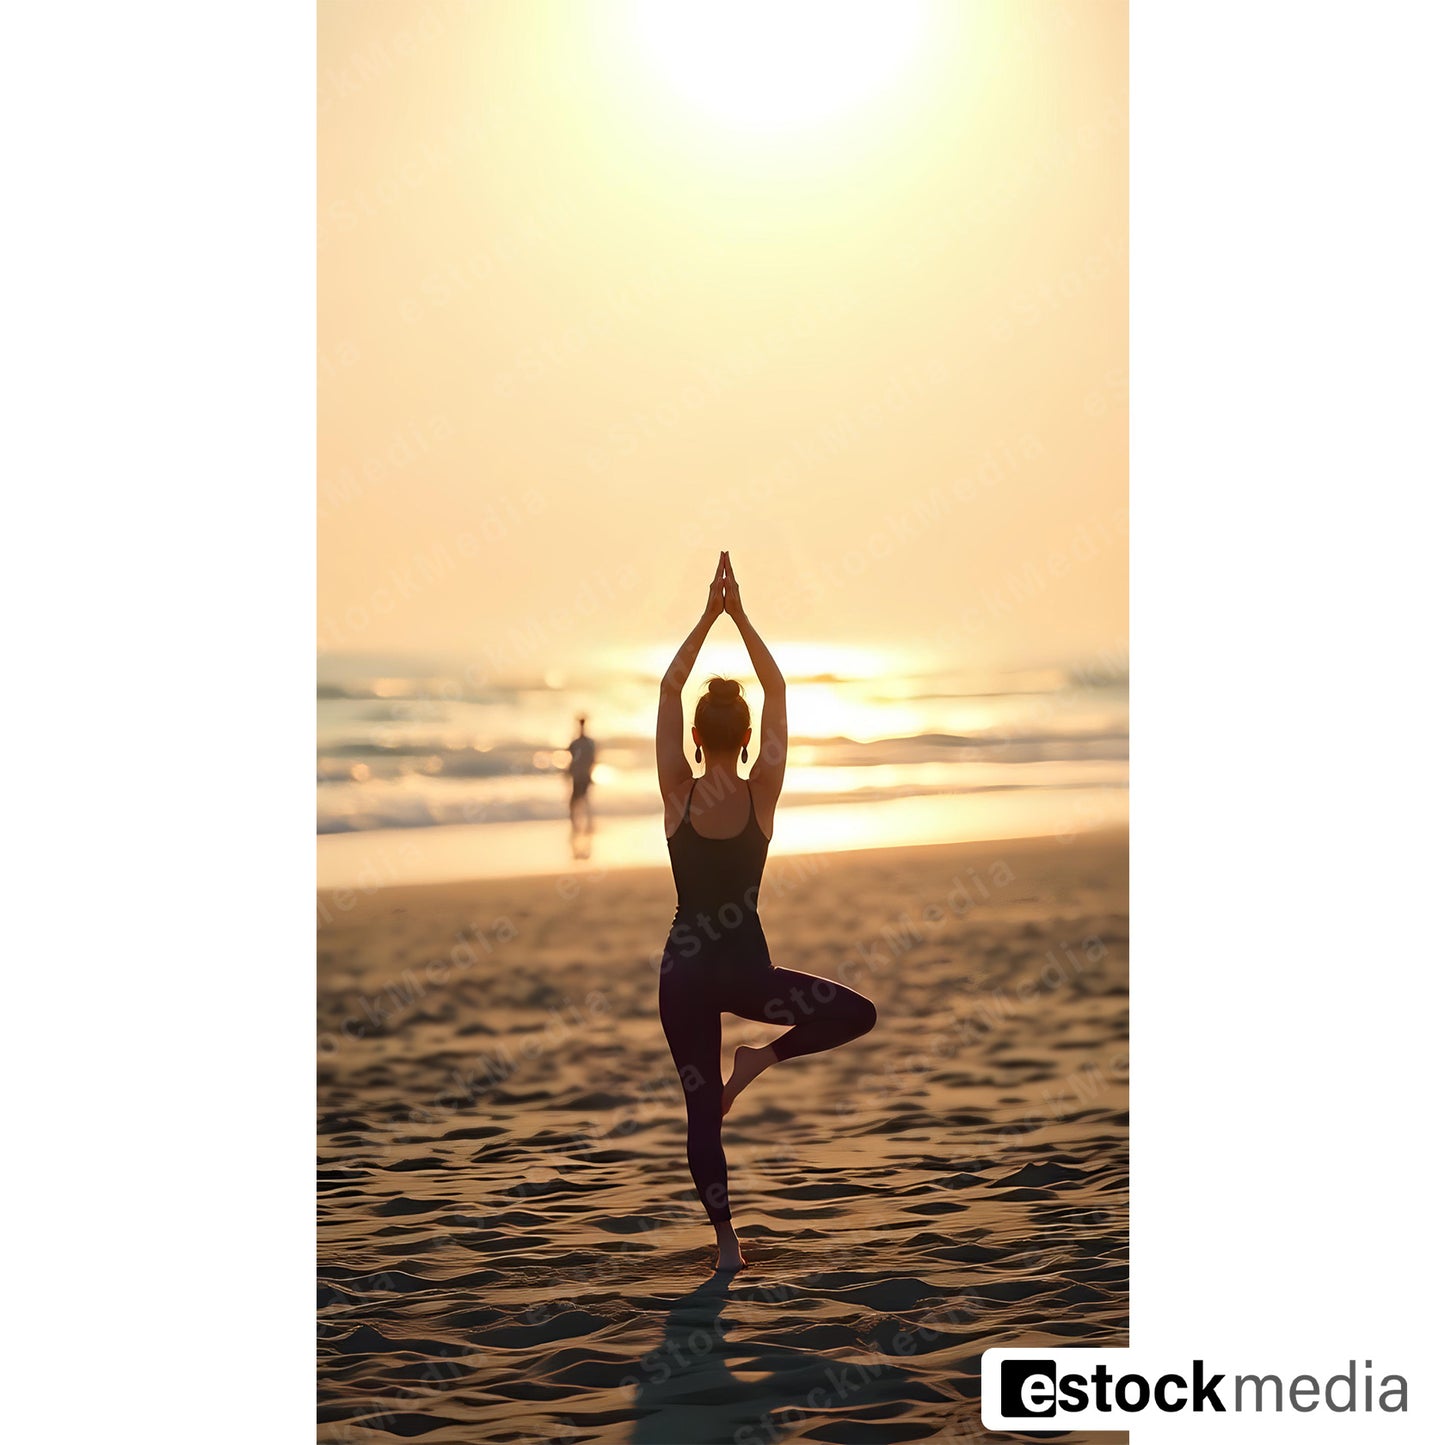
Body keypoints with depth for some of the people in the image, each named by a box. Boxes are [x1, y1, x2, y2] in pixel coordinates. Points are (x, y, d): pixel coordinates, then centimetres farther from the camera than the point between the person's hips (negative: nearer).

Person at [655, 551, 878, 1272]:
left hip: (684, 969, 2)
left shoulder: (679, 796, -9)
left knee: (701, 1110, 10)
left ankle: (726, 1241, 10)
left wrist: (710, 615, -2)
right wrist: (739, 617, 0)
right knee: (858, 1013, 17)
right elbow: (777, 691, -2)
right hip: (746, 969, -1)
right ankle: (760, 1059, 1)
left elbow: (668, 686, -3)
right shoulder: (762, 796, -9)